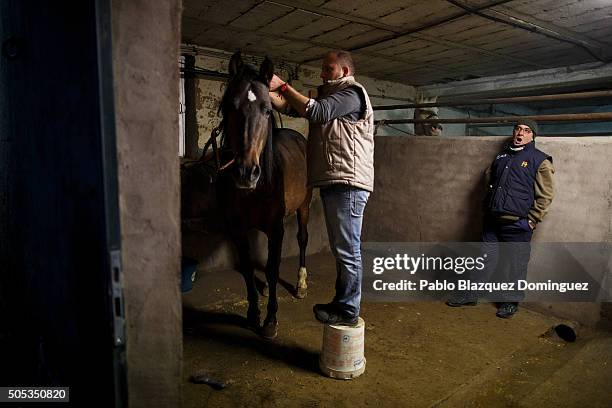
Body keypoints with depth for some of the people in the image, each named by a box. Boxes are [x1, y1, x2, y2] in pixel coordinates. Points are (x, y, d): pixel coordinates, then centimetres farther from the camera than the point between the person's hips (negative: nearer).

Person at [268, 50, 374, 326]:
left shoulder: (352, 92, -3)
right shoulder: (328, 95, 25)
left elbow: (317, 112, -18)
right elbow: (290, 107, 16)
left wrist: (284, 86, -11)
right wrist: (266, 90, 1)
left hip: (348, 184, -10)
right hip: (332, 183, 10)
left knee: (347, 250, -4)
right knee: (341, 249, 15)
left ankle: (348, 311, 6)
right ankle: (342, 302, 27)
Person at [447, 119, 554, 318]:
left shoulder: (540, 160, -4)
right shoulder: (501, 156, 13)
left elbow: (545, 195, -6)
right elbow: (489, 181, 25)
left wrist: (531, 221, -8)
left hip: (517, 225, -5)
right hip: (492, 221, 5)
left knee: (516, 264, 6)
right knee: (486, 258, 13)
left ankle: (510, 301, 23)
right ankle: (470, 294, 23)